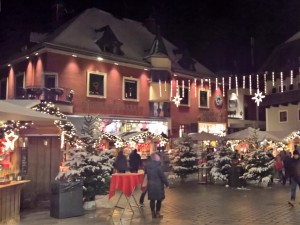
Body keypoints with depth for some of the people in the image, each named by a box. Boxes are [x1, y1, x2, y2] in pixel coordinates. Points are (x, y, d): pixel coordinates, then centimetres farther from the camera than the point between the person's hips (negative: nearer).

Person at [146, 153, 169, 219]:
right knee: (159, 199, 6)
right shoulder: (157, 166, -18)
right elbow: (162, 176, -15)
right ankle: (157, 213, 10)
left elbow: (146, 174, 11)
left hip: (150, 185, 6)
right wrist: (167, 183, -4)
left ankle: (153, 213, 18)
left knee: (152, 199, 11)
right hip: (158, 185, -6)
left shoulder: (148, 165, 2)